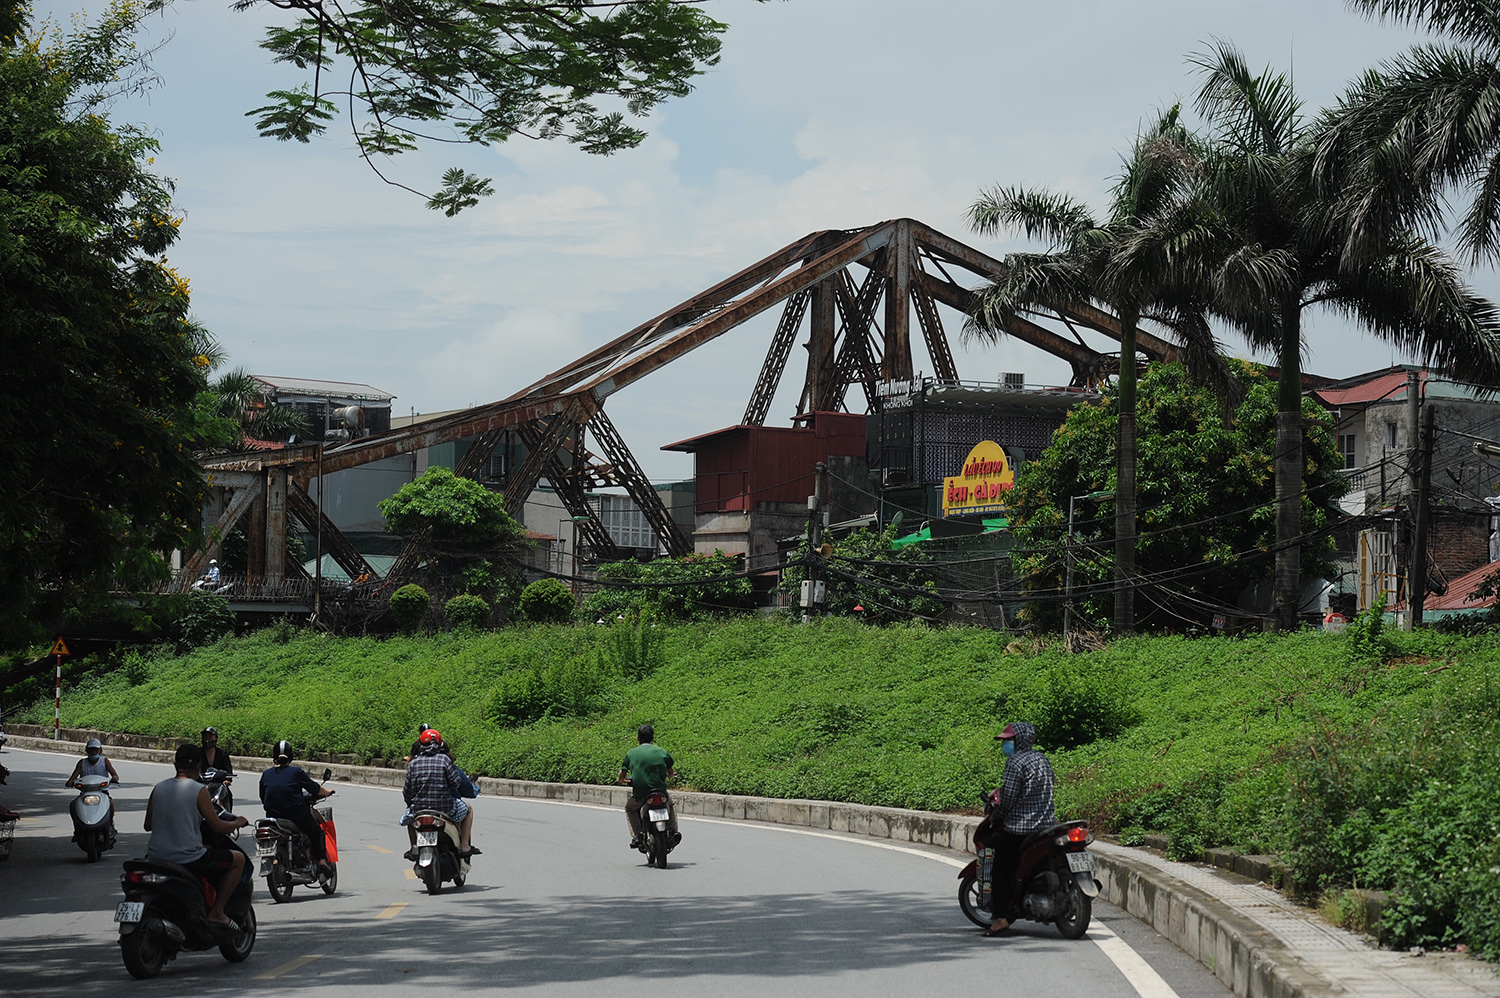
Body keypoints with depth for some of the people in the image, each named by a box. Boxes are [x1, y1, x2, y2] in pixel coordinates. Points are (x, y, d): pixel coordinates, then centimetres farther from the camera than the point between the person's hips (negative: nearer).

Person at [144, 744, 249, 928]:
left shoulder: (158, 788, 6)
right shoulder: (199, 790, -9)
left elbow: (148, 825, 15)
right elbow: (217, 827, -6)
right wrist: (239, 822, 14)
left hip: (156, 858, 6)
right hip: (188, 857, -6)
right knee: (238, 859, 11)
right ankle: (216, 912, 5)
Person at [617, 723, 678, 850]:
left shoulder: (631, 753, 2)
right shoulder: (661, 751, 5)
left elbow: (621, 777, 1)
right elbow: (671, 773, 13)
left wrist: (620, 780, 25)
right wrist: (671, 776, 38)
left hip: (639, 795, -1)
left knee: (629, 809, 30)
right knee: (671, 805, 33)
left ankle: (636, 835, 9)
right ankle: (673, 831, 12)